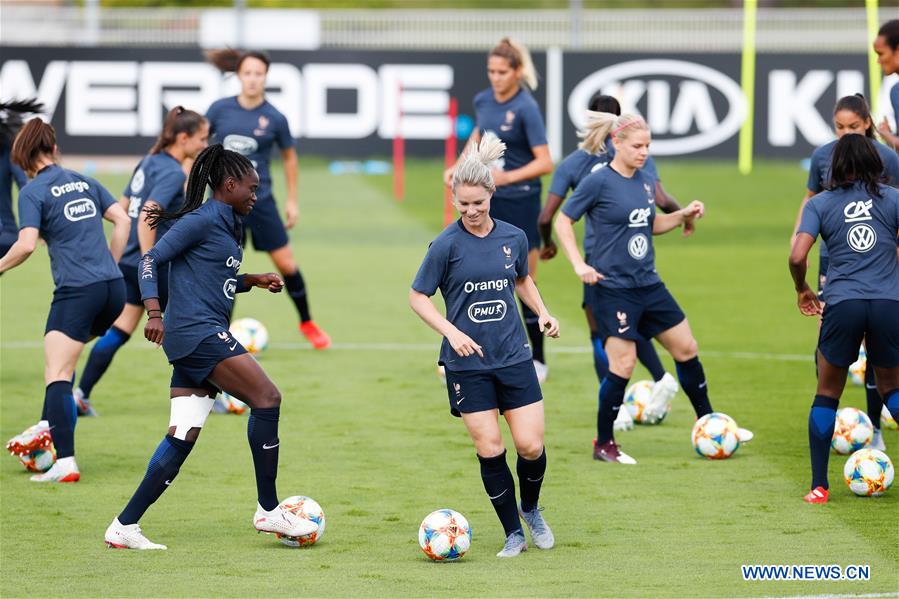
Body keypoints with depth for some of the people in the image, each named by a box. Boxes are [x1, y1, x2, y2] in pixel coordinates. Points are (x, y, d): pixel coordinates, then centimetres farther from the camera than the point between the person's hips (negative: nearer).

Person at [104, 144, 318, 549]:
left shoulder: (228, 226, 20)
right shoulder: (202, 221, -7)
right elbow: (150, 261, -10)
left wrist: (254, 281, 16)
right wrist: (154, 311, -21)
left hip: (199, 339, 10)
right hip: (197, 330, -10)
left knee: (182, 439, 4)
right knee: (267, 398, -12)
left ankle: (124, 527, 3)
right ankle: (268, 511, -8)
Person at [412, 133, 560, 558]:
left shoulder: (514, 238, 1)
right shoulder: (447, 244, -9)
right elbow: (417, 297, -3)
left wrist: (543, 313, 7)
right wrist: (451, 331, -16)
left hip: (514, 358, 2)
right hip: (467, 363, -2)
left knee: (531, 446, -3)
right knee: (489, 450, -3)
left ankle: (531, 509, 27)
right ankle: (514, 534, 11)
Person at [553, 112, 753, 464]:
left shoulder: (646, 182, 7)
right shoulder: (598, 182, -12)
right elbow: (563, 222, -6)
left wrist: (684, 215, 6)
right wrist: (579, 265, -14)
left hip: (648, 285, 7)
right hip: (612, 288, -7)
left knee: (686, 349, 11)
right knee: (622, 366, -7)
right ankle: (603, 445, 6)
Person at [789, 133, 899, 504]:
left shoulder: (820, 204, 6)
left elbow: (797, 257, -4)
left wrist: (802, 290, 15)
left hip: (842, 305, -1)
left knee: (827, 393, 15)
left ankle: (819, 486, 11)